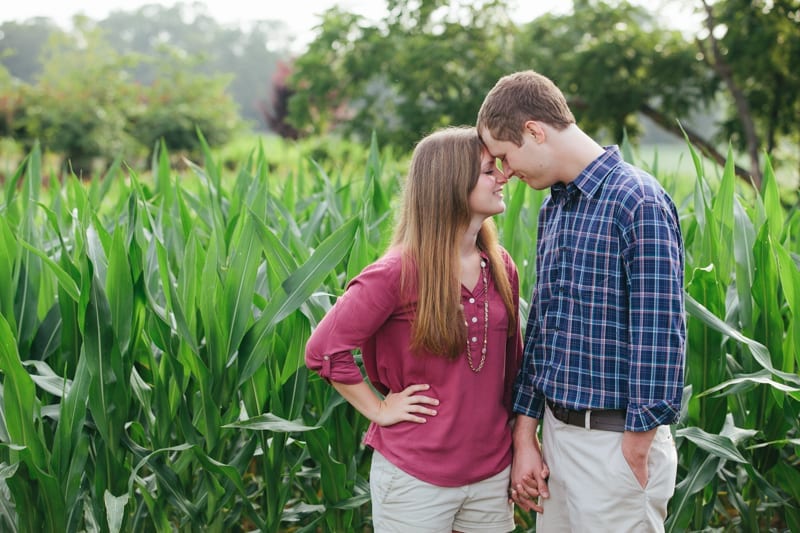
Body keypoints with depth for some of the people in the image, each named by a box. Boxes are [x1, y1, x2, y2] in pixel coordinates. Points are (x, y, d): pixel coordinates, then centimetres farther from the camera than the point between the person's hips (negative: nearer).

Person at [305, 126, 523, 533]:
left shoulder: (502, 268, 3)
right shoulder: (398, 273, -16)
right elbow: (323, 349, -12)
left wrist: (519, 457, 12)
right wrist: (379, 410, -8)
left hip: (492, 475, 5)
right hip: (415, 479, -5)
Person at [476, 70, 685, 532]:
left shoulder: (638, 202, -15)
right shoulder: (554, 208, 11)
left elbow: (660, 337, -18)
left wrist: (636, 458, -16)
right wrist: (525, 438, 11)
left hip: (616, 443, -8)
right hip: (557, 433, 8)